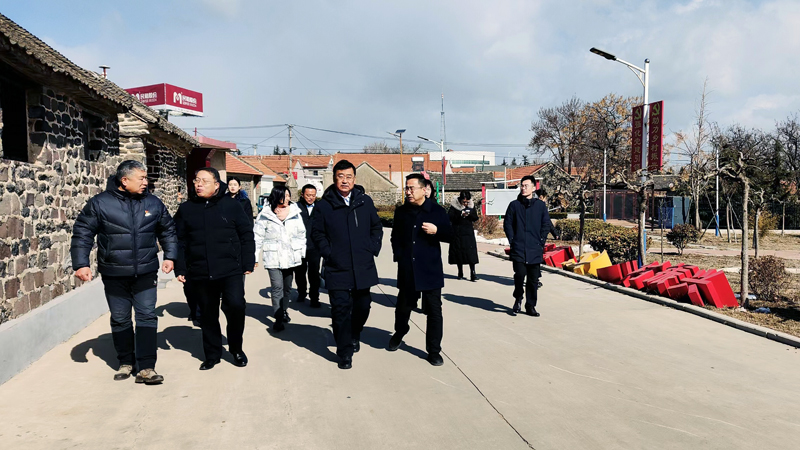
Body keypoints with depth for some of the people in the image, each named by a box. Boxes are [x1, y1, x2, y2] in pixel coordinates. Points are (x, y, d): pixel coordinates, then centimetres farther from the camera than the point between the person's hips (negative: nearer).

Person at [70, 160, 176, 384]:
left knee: (147, 316, -3)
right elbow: (82, 233, -2)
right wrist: (81, 263, -8)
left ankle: (146, 368, 1)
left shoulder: (153, 203, 3)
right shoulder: (100, 203, -5)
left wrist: (170, 256, 5)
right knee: (120, 320, 10)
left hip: (146, 273, 1)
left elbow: (168, 231, 14)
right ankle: (126, 362, 26)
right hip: (114, 274, -1)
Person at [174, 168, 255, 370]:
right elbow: (180, 241, 10)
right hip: (200, 274, 3)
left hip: (231, 271, -3)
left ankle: (236, 348, 11)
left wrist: (248, 264, -3)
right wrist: (180, 269, 4)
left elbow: (246, 235, 1)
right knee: (208, 315, 11)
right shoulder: (186, 209, 7)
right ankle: (212, 354, 28)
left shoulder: (231, 205, 0)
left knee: (236, 306, -14)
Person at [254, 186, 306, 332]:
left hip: (291, 256, 4)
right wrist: (255, 257, -4)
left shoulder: (295, 212, 5)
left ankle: (284, 311, 34)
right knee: (277, 288, -11)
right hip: (273, 258, -4)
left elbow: (301, 233, 11)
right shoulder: (265, 215, -4)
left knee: (287, 287, 16)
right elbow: (258, 236, -2)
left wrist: (302, 252, 10)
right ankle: (278, 318, -5)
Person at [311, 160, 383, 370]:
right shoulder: (324, 205, -3)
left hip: (363, 268, 3)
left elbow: (376, 228, 12)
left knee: (362, 305, 13)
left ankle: (354, 335, 42)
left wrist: (373, 249, 2)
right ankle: (345, 353, 10)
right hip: (337, 269, -3)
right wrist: (328, 253, -5)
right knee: (341, 310, -2)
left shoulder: (365, 202, 4)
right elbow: (317, 233, 3)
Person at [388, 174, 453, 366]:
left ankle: (434, 350, 10)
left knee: (434, 310, 0)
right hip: (407, 270, 3)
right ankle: (399, 334, 43)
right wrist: (398, 256, 3)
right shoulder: (401, 211, 6)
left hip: (431, 269, -2)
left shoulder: (437, 211, -3)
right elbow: (395, 237, 16)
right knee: (403, 306, 14)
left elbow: (449, 236, 1)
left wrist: (436, 230, -18)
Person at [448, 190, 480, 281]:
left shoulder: (471, 205, 4)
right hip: (457, 233, -1)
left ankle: (472, 273, -8)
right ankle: (460, 273, 16)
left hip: (469, 232, 1)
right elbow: (450, 217, -10)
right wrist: (461, 215, -21)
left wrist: (470, 214, -15)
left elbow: (476, 218, 5)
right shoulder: (454, 205, -5)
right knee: (458, 252, 3)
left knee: (471, 252, -8)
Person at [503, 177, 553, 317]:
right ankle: (518, 300, 12)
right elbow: (507, 224, 8)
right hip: (518, 249, -1)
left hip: (535, 249, 1)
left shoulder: (540, 205, 7)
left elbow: (546, 225, 9)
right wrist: (512, 241, 0)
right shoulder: (514, 205, 6)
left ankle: (530, 306, 16)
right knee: (520, 274, -12)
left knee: (533, 279, 4)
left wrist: (541, 242, 1)